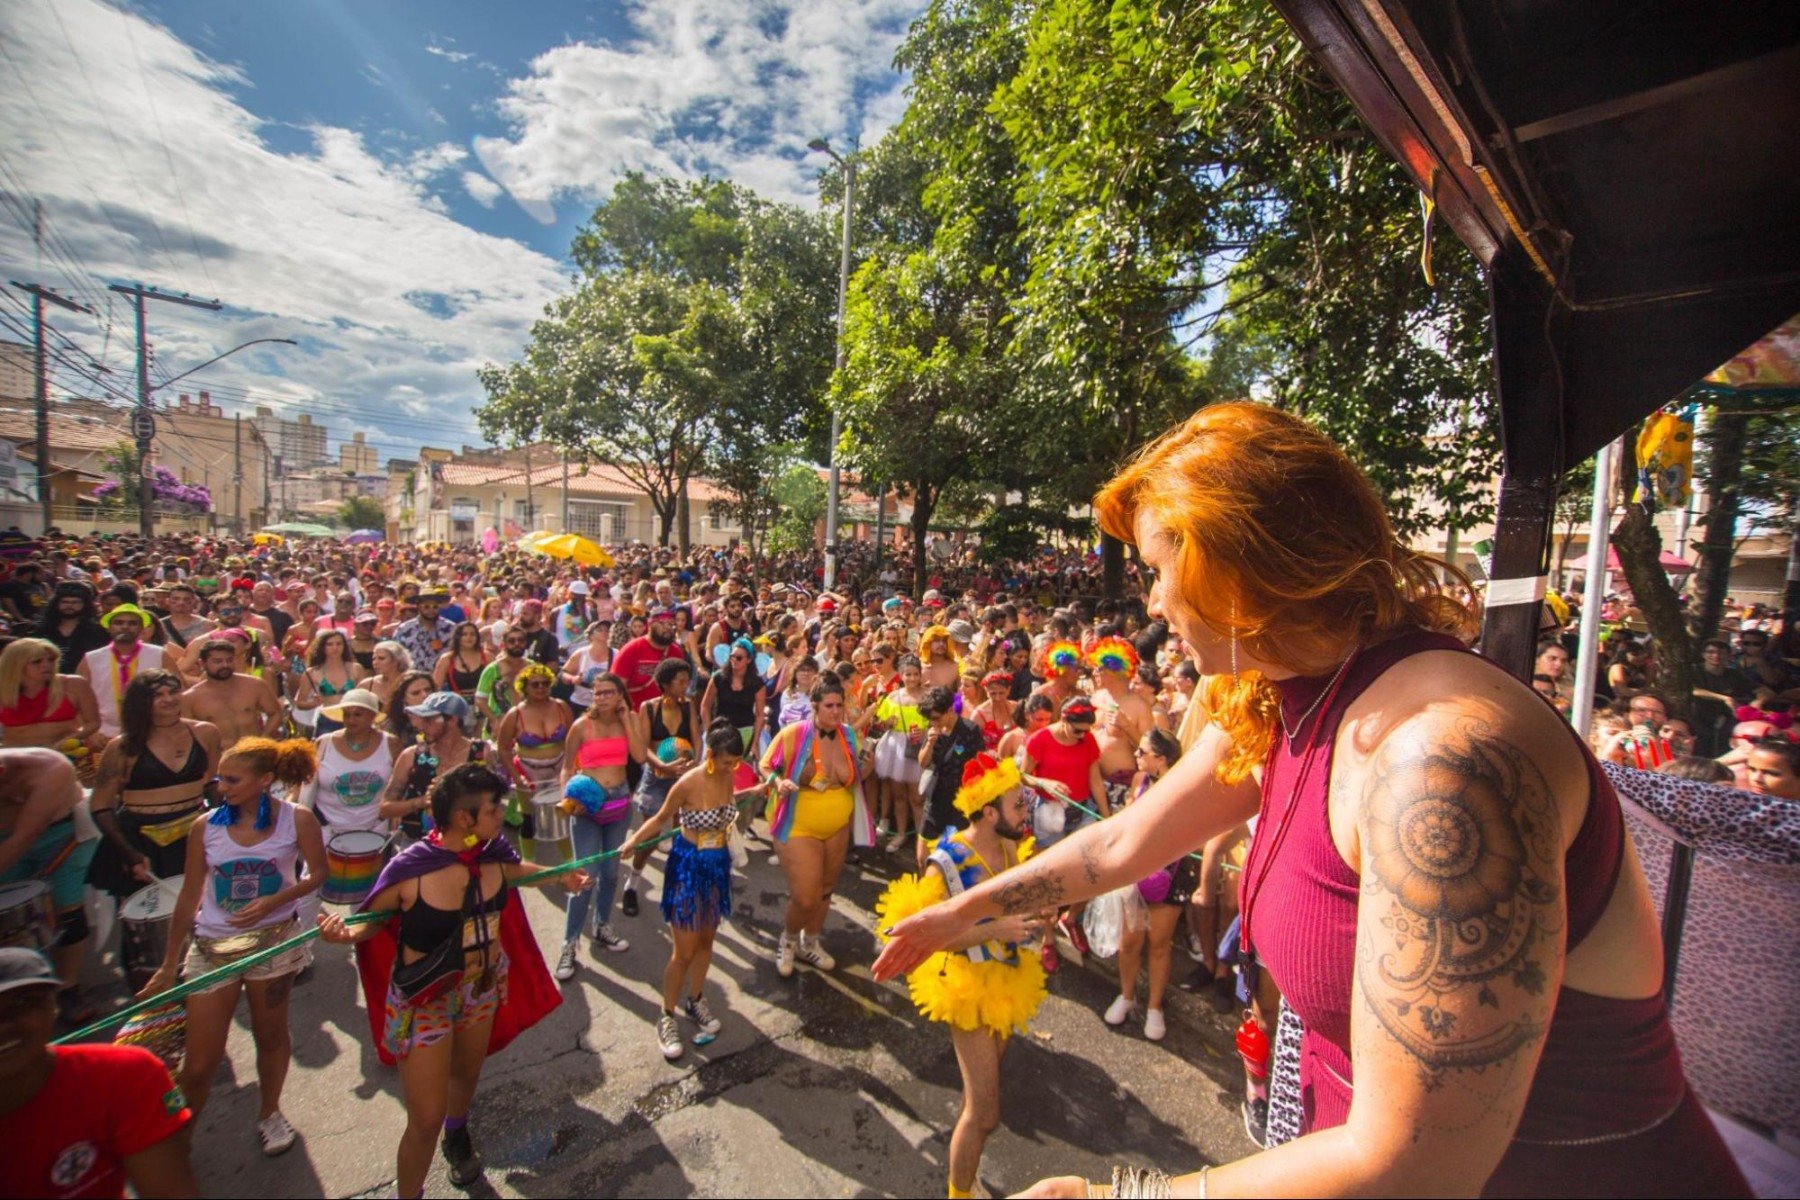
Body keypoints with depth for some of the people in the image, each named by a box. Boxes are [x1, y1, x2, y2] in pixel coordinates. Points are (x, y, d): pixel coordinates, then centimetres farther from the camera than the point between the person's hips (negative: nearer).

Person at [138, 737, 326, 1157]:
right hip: (211, 946, 1)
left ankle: (269, 1113, 38)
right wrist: (169, 965, 6)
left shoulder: (297, 819, -12)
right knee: (199, 1063, 3)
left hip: (274, 939, -1)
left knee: (270, 1034, 16)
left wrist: (273, 901, -20)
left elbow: (317, 873, -4)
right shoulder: (206, 827, -7)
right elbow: (190, 896, 2)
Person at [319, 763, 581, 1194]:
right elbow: (373, 920, -11)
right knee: (427, 1119, 2)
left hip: (483, 986, 5)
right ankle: (407, 1192, 33)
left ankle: (457, 1136, 61)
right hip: (424, 1000, -5)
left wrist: (559, 877, 5)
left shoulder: (494, 853, -16)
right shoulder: (408, 870, -28)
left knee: (468, 1074, 29)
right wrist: (346, 932, -31)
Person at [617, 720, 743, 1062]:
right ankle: (667, 1016, 25)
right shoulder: (689, 783, -24)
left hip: (718, 864, 5)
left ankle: (695, 1001, 41)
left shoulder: (727, 777, -8)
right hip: (688, 866, -5)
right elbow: (661, 818, -12)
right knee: (685, 950, 3)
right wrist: (632, 842, -21)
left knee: (706, 940, 19)